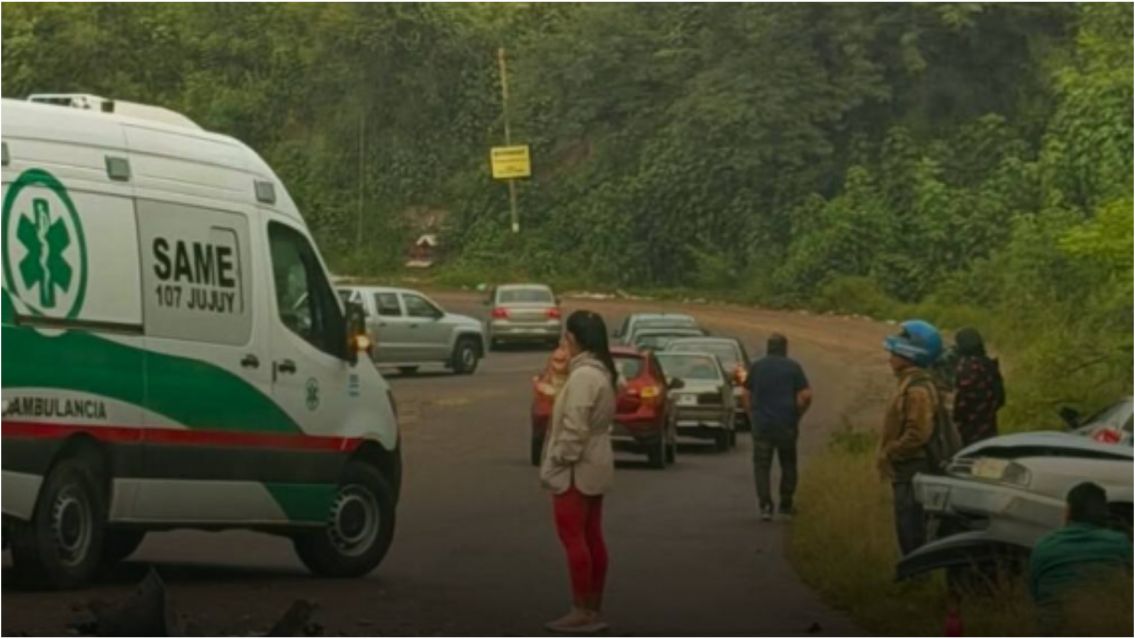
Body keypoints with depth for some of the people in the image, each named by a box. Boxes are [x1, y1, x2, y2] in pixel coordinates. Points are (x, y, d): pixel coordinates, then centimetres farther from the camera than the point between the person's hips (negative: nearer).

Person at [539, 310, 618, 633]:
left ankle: (582, 612, -4)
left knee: (574, 538, -6)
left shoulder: (583, 375, -20)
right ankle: (593, 610, 15)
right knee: (592, 538, 11)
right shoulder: (602, 372, 11)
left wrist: (557, 462, -16)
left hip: (576, 469, -10)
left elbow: (574, 428, -24)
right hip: (594, 465, 10)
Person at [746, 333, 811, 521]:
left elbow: (748, 395, 3)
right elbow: (806, 395, -8)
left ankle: (765, 504, -13)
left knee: (761, 465, 2)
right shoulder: (793, 367, -2)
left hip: (762, 423, 0)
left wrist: (752, 418, 12)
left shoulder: (756, 367, 2)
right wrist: (797, 415, 5)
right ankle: (786, 504, 20)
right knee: (788, 464, 15)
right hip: (787, 425, 0)